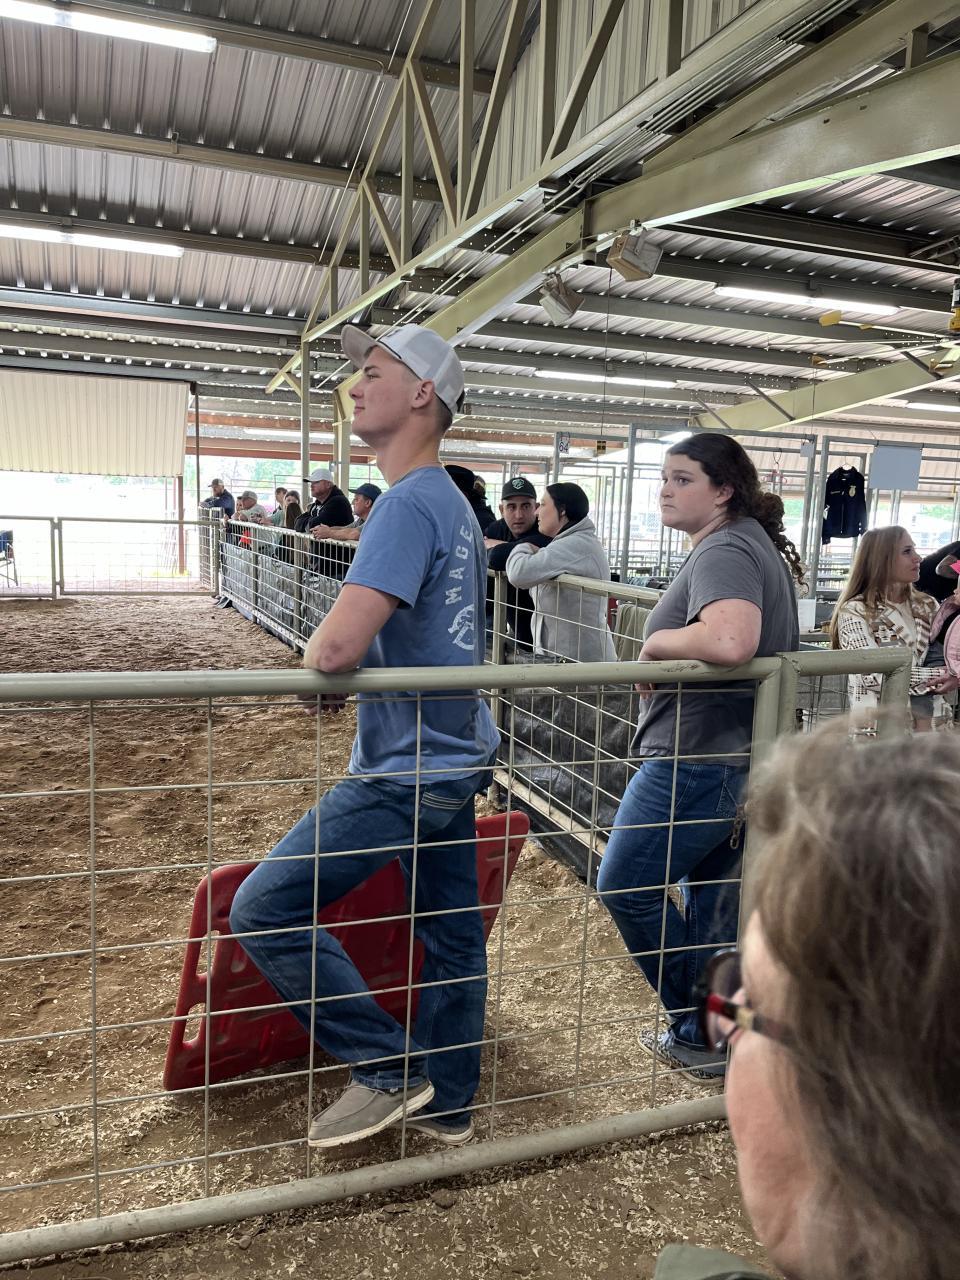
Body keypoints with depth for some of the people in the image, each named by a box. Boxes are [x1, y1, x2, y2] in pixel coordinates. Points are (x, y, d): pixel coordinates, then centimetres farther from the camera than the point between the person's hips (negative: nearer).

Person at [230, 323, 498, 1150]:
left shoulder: (409, 502, -19)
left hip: (407, 771, -10)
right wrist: (342, 650, 10)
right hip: (456, 754, 10)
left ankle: (387, 1068, 8)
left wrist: (314, 653, -6)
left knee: (265, 909, -3)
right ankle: (447, 1105, 33)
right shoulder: (456, 503, 13)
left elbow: (337, 648, -30)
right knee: (452, 934, 16)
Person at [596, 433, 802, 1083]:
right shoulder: (759, 544, 14)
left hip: (697, 757, -10)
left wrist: (657, 641, -20)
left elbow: (728, 641, -38)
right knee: (714, 894, 20)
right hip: (744, 756, 10)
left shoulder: (723, 551, -18)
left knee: (626, 886, 4)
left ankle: (702, 1034, 14)